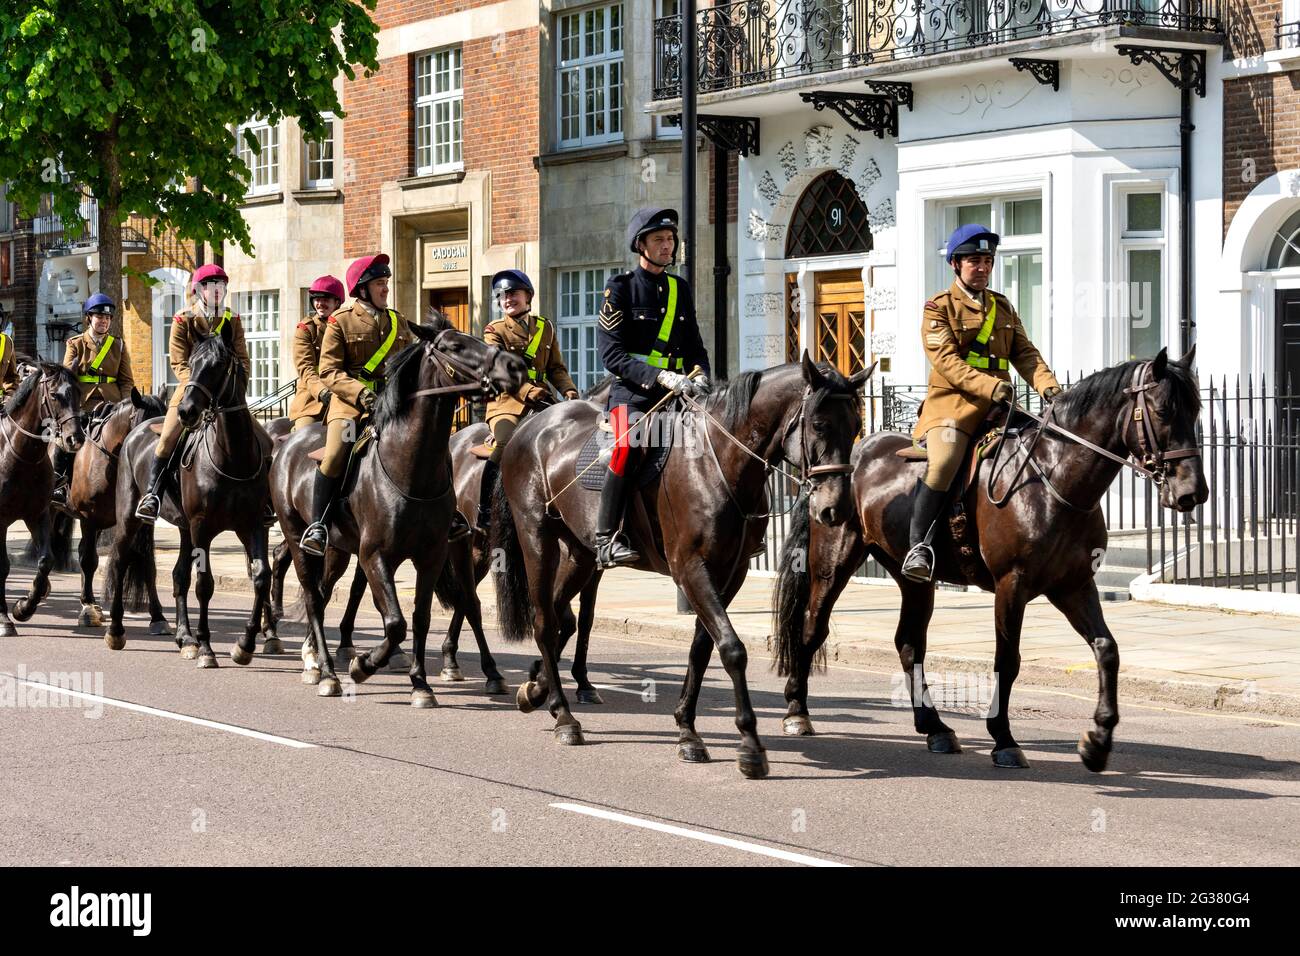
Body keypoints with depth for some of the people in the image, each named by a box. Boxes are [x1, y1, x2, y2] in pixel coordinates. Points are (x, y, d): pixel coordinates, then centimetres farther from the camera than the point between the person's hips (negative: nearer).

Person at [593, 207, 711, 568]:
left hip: (674, 392, 6)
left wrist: (699, 376, -3)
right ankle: (605, 540, -30)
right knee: (629, 444, -33)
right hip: (631, 392, -6)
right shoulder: (620, 287, 1)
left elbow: (695, 347, 21)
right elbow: (612, 354, -8)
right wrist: (660, 377, -19)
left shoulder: (680, 289, 18)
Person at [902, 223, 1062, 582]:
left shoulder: (1003, 307, 21)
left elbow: (1024, 353, 14)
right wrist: (989, 386, -25)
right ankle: (918, 545, -23)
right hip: (953, 403, -6)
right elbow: (946, 360, -11)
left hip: (998, 405, 6)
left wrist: (1047, 385, -6)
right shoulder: (939, 307, 2)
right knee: (942, 462, -31)